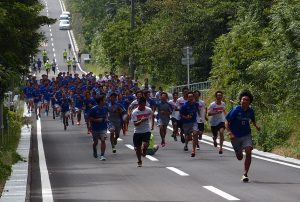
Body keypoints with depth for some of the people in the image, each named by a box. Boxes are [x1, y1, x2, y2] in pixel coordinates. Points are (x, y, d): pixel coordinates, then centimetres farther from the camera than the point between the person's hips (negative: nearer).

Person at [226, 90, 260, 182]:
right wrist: (229, 133, -25)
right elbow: (227, 122, -11)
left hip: (246, 135, 2)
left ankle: (245, 174, -13)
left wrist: (256, 126, -2)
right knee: (239, 157, 9)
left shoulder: (250, 111, -4)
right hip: (235, 136, -2)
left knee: (248, 152, -21)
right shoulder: (235, 110, -15)